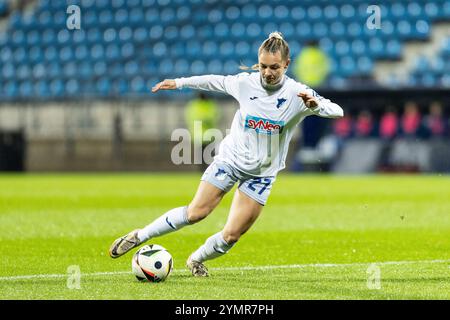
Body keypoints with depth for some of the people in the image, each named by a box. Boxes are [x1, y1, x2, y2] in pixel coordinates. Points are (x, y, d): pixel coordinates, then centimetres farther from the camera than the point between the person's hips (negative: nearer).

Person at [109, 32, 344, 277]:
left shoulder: (297, 93, -17)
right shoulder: (245, 83, -12)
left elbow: (337, 111, -26)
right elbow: (216, 81, 8)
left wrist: (315, 104, -47)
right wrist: (180, 82, 13)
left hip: (262, 172, 0)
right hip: (230, 158, 0)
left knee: (231, 236, -2)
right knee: (195, 212, -10)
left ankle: (196, 260, 27)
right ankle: (139, 236, 8)